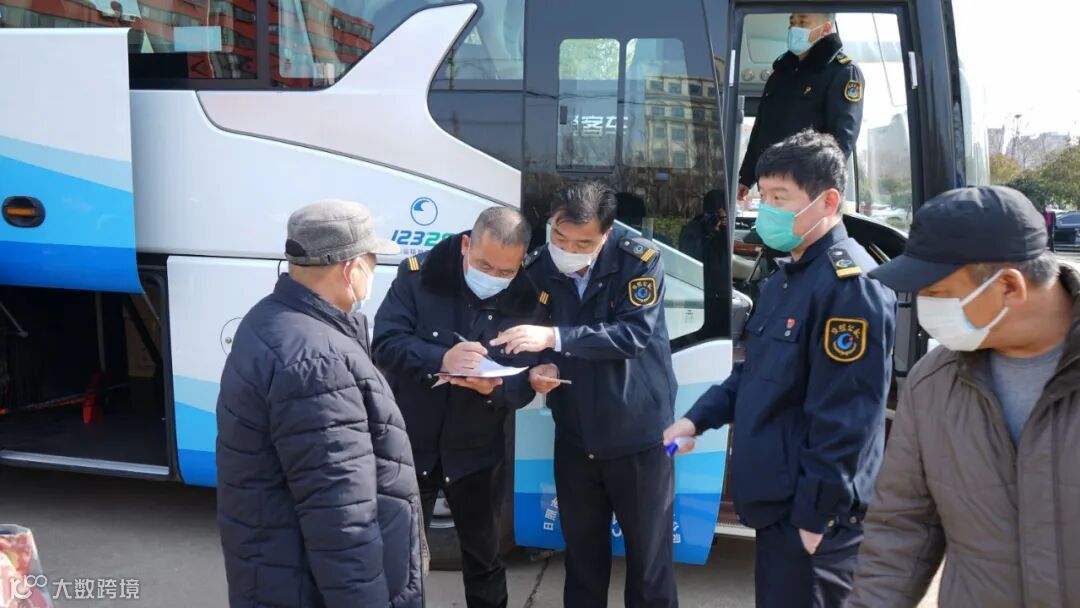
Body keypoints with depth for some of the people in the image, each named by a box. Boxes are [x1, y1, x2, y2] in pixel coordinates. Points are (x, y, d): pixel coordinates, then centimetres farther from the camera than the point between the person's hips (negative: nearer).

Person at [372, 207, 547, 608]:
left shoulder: (528, 301, -8)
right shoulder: (418, 275, -11)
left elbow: (525, 384, -8)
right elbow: (385, 345, -16)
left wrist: (494, 387, -31)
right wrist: (441, 359, -33)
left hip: (477, 453, 1)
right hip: (410, 445, 0)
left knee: (484, 556, 18)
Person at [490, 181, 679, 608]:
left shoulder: (639, 262, -12)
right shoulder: (537, 268, 0)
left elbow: (634, 333, -23)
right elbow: (526, 345, 7)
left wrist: (554, 337, -31)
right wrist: (540, 370, -16)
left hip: (638, 436, -3)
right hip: (574, 439, 4)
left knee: (648, 555, 8)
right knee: (581, 553, 18)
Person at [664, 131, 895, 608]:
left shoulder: (850, 284, -19)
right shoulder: (786, 278, 12)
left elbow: (844, 417, -23)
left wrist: (817, 516, -20)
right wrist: (697, 419, 9)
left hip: (812, 514, -9)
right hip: (778, 501, 9)